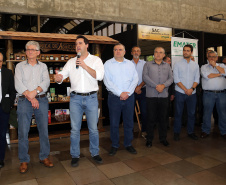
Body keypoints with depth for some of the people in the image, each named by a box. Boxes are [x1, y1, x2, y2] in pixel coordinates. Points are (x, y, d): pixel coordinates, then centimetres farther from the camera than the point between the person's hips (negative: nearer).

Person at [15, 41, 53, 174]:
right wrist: (30, 97, -13)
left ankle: (44, 157, 18)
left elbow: (46, 82, -2)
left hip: (41, 100, 1)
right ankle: (24, 160, 13)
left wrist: (35, 91, -19)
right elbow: (18, 84, -3)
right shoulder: (20, 66, 10)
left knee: (44, 130, 4)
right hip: (24, 101, -1)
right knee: (23, 132, 0)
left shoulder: (43, 66, 13)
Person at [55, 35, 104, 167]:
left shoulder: (96, 60, 4)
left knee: (93, 128, 7)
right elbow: (63, 74, 4)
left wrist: (85, 66, -17)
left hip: (91, 98, -1)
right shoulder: (71, 62, 12)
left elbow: (100, 76, -11)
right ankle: (75, 155, 21)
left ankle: (95, 153, 25)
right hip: (75, 98, 2)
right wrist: (59, 77, -20)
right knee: (75, 129, 6)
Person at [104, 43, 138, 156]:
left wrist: (128, 93, -9)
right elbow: (107, 81, -7)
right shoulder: (108, 64, 3)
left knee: (129, 122, 9)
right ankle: (114, 145, 19)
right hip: (114, 97, -2)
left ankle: (128, 144, 24)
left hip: (129, 96, 3)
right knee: (114, 123, 4)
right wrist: (120, 93, -13)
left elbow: (135, 79, 4)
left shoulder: (130, 64, 12)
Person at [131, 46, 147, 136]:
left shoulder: (144, 63, 9)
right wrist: (135, 88, -8)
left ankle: (144, 130, 14)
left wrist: (139, 86, -12)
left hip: (142, 90, 1)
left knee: (144, 111, 0)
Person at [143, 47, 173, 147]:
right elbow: (145, 77, -6)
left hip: (164, 95, 3)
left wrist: (163, 85, -13)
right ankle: (149, 139, 14)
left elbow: (171, 78, 6)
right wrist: (156, 86, -15)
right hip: (151, 95, -2)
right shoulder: (148, 65, 8)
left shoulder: (167, 66, 16)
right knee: (151, 118, 2)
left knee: (163, 118, 9)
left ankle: (163, 138, 22)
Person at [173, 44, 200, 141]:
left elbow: (197, 79, 6)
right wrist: (185, 90, -12)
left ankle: (190, 132, 23)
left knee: (192, 113, 9)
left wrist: (192, 89, -11)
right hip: (180, 93, -3)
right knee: (178, 113, 2)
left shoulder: (195, 65, 10)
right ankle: (176, 132, 14)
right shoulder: (177, 64, 1)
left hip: (192, 93, 3)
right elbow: (176, 79, -6)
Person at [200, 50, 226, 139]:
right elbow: (207, 76, -11)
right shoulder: (204, 67, 8)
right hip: (208, 93, -2)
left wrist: (215, 65, -4)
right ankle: (205, 131, 17)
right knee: (207, 112, 4)